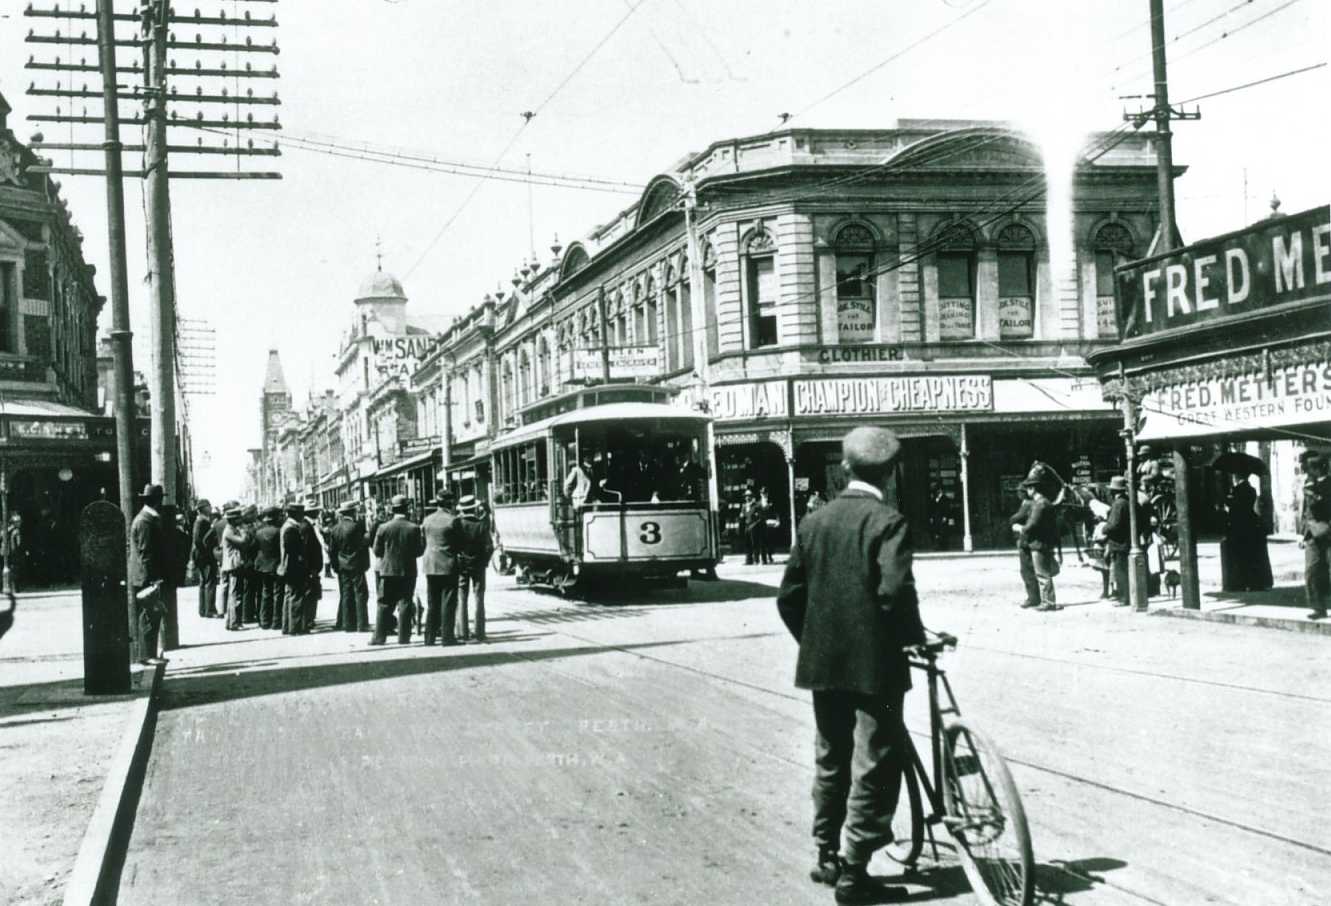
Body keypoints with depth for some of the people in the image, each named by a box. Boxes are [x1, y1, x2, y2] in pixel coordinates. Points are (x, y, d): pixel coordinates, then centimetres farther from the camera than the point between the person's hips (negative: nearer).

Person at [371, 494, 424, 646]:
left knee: (384, 605, 7)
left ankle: (379, 637, 5)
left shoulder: (384, 528, -6)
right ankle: (403, 637, 4)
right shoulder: (414, 528, -8)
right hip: (408, 571, -1)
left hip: (388, 570, 1)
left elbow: (377, 551, -1)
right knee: (405, 604, 5)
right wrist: (423, 538, 11)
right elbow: (419, 551, -5)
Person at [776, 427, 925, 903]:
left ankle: (827, 856, 27)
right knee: (873, 766, 3)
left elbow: (789, 596, 6)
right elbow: (895, 591, -23)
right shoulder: (888, 521, -11)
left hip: (822, 662, 6)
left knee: (830, 760, 19)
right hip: (875, 663, -6)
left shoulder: (815, 521, 6)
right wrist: (916, 636, -6)